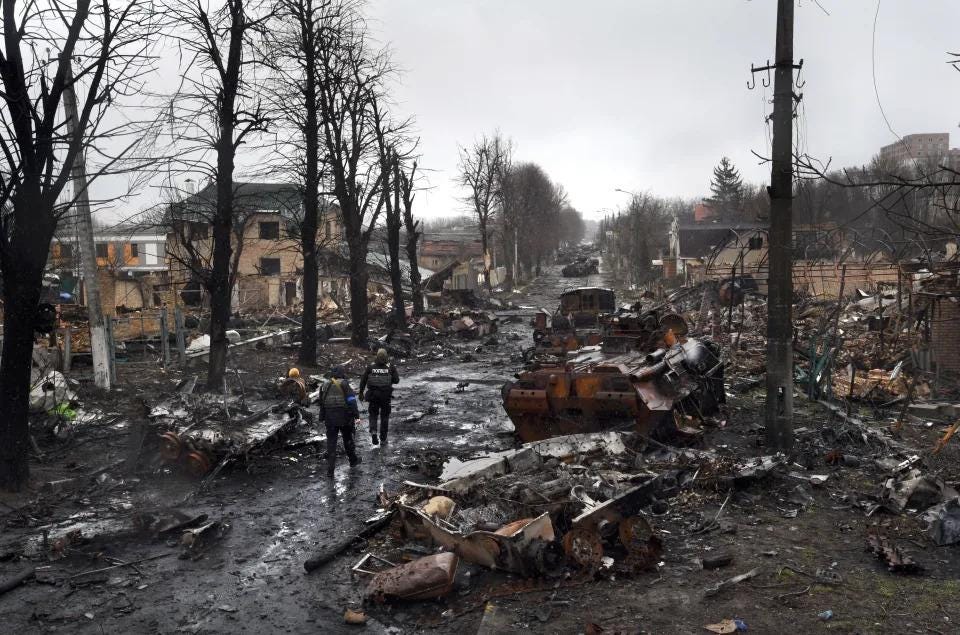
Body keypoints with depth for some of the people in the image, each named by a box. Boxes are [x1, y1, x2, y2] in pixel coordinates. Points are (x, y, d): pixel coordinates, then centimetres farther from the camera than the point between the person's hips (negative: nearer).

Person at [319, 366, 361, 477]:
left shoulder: (326, 386, 9)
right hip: (344, 418, -3)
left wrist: (322, 418, 23)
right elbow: (351, 401, -14)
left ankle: (330, 469, 0)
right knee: (348, 439, 17)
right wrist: (356, 416, -13)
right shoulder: (344, 384, -7)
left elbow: (322, 403, 14)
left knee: (331, 443, 4)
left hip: (330, 419, 3)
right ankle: (353, 460, 33)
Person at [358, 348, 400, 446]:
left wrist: (361, 392, 8)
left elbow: (363, 380, -1)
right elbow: (396, 380, -6)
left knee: (373, 415, 14)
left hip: (373, 395, 0)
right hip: (386, 396, 0)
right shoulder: (390, 367, -4)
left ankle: (373, 431, -12)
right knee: (384, 416, 13)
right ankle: (383, 439, 17)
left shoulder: (370, 367, -3)